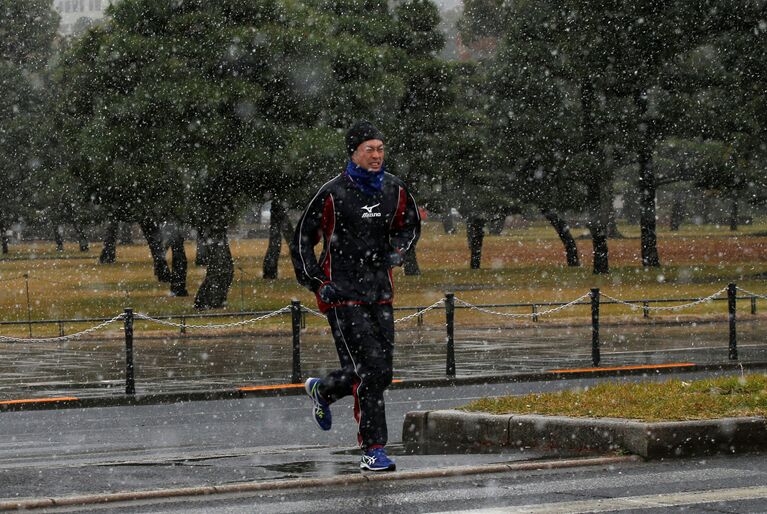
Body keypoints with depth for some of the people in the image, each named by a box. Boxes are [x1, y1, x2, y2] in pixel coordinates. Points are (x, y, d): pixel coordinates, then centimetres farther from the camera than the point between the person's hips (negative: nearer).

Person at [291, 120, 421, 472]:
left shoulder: (395, 190, 4)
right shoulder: (333, 193, -9)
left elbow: (411, 225, 22)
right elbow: (302, 241, -1)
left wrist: (398, 249, 1)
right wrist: (317, 283, -10)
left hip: (380, 293, 6)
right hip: (342, 294, -5)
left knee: (381, 374, 6)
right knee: (369, 370, -14)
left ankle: (323, 391, 36)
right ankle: (373, 451, -7)